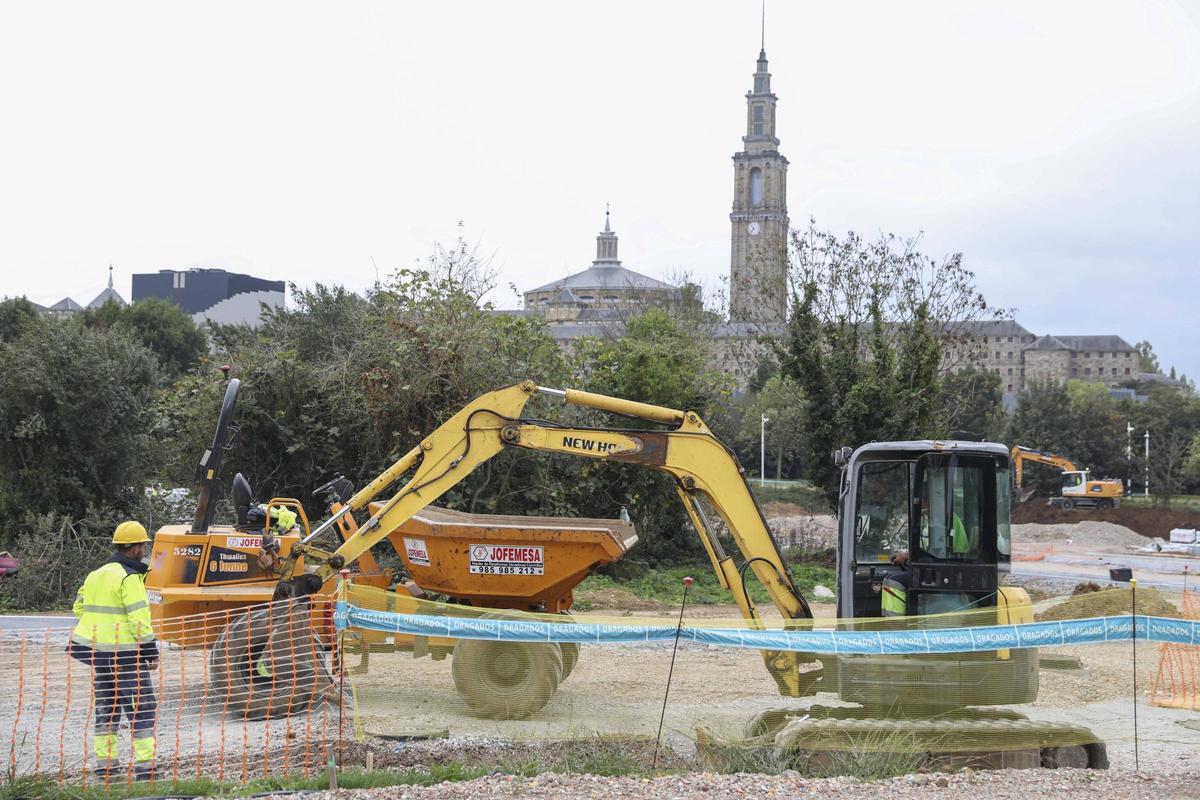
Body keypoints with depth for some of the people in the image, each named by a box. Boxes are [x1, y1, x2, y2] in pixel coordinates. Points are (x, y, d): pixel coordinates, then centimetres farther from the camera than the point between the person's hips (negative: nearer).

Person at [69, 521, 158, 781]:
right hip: (125, 654, -8)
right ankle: (144, 765, -9)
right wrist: (151, 652, -12)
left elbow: (80, 606, 19)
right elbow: (138, 619, -18)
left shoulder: (96, 574, 13)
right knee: (142, 707, -4)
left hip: (98, 651, 8)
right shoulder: (129, 577, -14)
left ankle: (104, 762, 19)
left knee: (106, 705, 17)